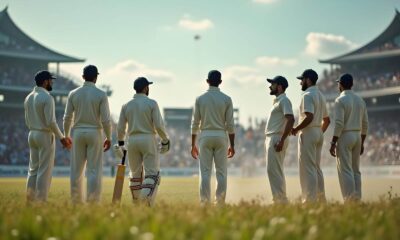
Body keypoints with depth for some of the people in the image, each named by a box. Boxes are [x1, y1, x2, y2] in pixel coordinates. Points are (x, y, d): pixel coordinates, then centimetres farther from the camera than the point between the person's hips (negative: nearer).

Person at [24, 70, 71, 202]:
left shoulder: (28, 98, 10)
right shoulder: (47, 97, -15)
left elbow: (27, 121, 15)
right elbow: (51, 122, -19)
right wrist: (61, 137, -11)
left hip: (32, 135, 8)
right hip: (45, 136, -8)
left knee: (33, 169, 11)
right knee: (44, 170, -3)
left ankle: (30, 200, 11)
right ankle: (41, 200, -3)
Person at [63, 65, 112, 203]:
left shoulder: (73, 93, 2)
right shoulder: (101, 95, -5)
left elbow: (67, 117, 3)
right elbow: (105, 119, -9)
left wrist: (66, 136, 14)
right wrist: (109, 137, 2)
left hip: (78, 132, 3)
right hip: (95, 133, -3)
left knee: (76, 170, 7)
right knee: (94, 170, 0)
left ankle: (76, 202, 10)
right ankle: (93, 202, -2)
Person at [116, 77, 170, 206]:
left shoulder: (126, 105, 6)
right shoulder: (152, 103, -5)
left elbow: (120, 128, 5)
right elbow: (159, 125, -10)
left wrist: (120, 142, 18)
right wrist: (165, 140, 2)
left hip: (132, 140, 4)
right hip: (148, 139, -4)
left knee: (135, 173, 13)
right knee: (152, 173, -4)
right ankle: (147, 204, -21)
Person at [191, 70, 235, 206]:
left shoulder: (200, 99, 1)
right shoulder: (226, 99, -1)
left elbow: (195, 123, 1)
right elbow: (230, 124, -3)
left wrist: (193, 144, 6)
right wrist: (232, 145, 3)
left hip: (205, 136, 0)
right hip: (221, 136, 0)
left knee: (205, 172, 2)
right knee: (221, 172, 4)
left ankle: (205, 203, -1)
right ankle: (220, 204, 3)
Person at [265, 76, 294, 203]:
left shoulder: (284, 100, -10)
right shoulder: (277, 101, 21)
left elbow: (291, 120, -23)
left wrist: (281, 140, -27)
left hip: (277, 139, -10)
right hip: (270, 139, 10)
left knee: (274, 170, -12)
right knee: (273, 170, 11)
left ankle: (281, 200, -11)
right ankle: (278, 199, 14)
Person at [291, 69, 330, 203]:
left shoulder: (307, 95, -13)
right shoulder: (320, 95, 17)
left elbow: (309, 117, -25)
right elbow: (327, 120, 20)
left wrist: (296, 129, -16)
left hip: (308, 133, -10)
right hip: (319, 134, 10)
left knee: (307, 168, -8)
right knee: (316, 168, 13)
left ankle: (310, 200, -10)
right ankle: (321, 199, 15)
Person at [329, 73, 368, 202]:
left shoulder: (340, 100, -10)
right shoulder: (360, 100, 11)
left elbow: (339, 124, -18)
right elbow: (365, 124, 12)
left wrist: (333, 143, -15)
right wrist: (362, 142, 19)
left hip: (344, 137, -7)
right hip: (357, 136, 7)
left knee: (345, 170, -6)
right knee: (355, 170, 11)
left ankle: (349, 201, -11)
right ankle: (357, 200, 10)